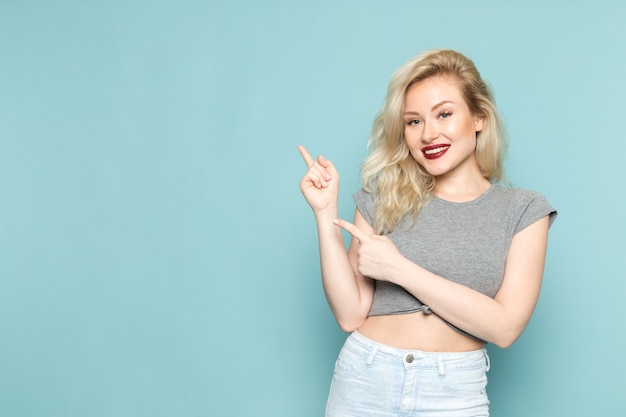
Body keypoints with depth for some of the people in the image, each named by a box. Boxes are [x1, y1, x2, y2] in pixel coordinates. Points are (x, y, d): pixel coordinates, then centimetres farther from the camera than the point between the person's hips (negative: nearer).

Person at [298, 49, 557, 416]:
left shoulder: (523, 210, -1)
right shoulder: (384, 200, 1)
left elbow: (505, 326, -12)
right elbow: (351, 315, -4)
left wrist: (399, 268, -15)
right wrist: (326, 211, -11)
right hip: (364, 379, 1)